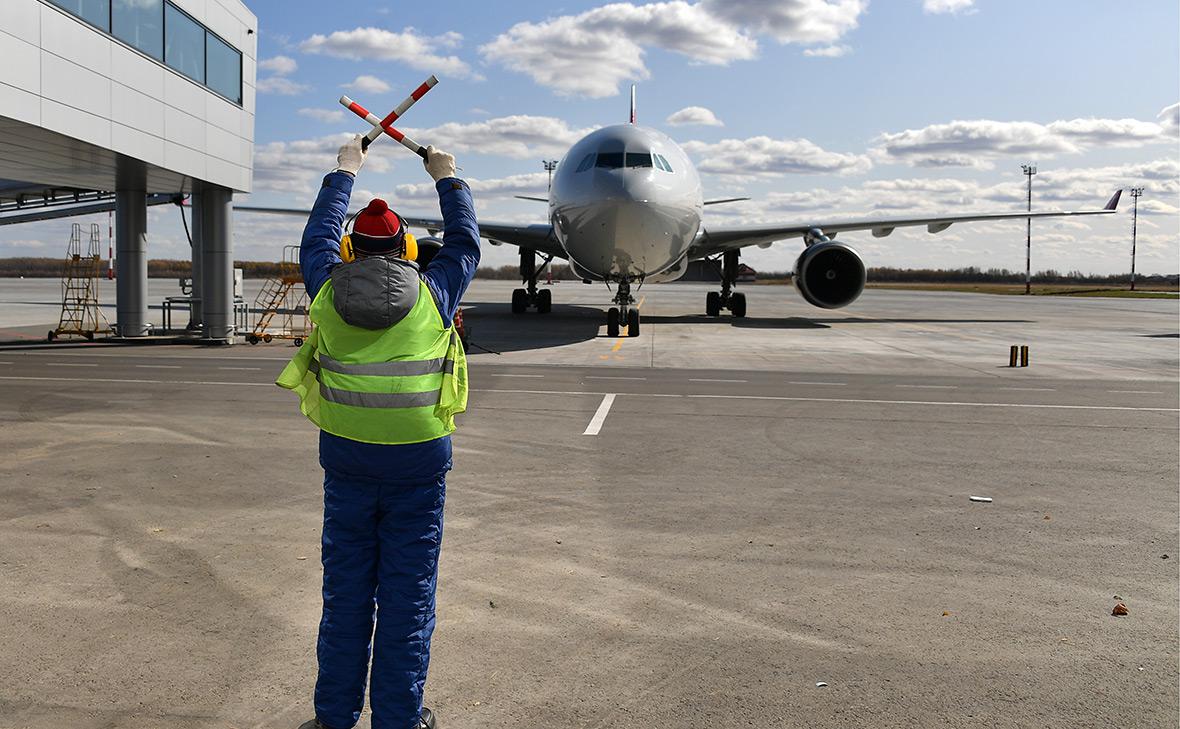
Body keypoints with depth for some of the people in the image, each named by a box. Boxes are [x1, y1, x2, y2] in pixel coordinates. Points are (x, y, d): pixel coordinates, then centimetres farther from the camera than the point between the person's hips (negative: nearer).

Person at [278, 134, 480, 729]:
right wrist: (447, 180, 30)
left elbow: (316, 239, 22)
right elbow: (464, 244, 16)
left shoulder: (328, 290, 1)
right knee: (408, 592, 7)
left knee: (346, 590, 12)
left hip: (347, 457, 2)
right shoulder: (432, 293, -3)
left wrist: (343, 173, 34)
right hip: (419, 461, -2)